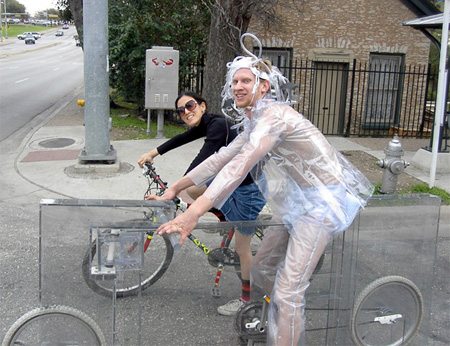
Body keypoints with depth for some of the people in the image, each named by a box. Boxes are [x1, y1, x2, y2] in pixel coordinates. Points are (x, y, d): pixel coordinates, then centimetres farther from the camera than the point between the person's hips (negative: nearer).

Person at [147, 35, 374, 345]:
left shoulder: (274, 115, -22)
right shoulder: (254, 122, 11)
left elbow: (240, 165, -33)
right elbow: (221, 158, 10)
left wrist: (192, 214, -41)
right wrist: (173, 190, 6)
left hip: (321, 203, -10)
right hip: (300, 201, 10)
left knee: (287, 293, -11)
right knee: (262, 267, 19)